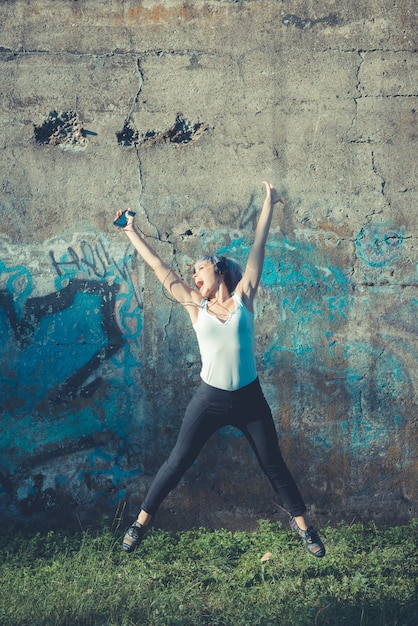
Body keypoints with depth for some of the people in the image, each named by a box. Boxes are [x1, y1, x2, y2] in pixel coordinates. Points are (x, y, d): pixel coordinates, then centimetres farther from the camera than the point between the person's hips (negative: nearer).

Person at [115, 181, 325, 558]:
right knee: (178, 462, 5)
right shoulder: (195, 306, 2)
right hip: (209, 399, 0)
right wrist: (132, 231, 8)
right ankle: (142, 520, 19)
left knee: (273, 464, 9)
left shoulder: (243, 298, 0)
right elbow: (160, 268, 5)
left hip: (249, 399, 0)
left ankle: (302, 524, 24)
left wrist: (268, 206, 7)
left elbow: (258, 249, 3)